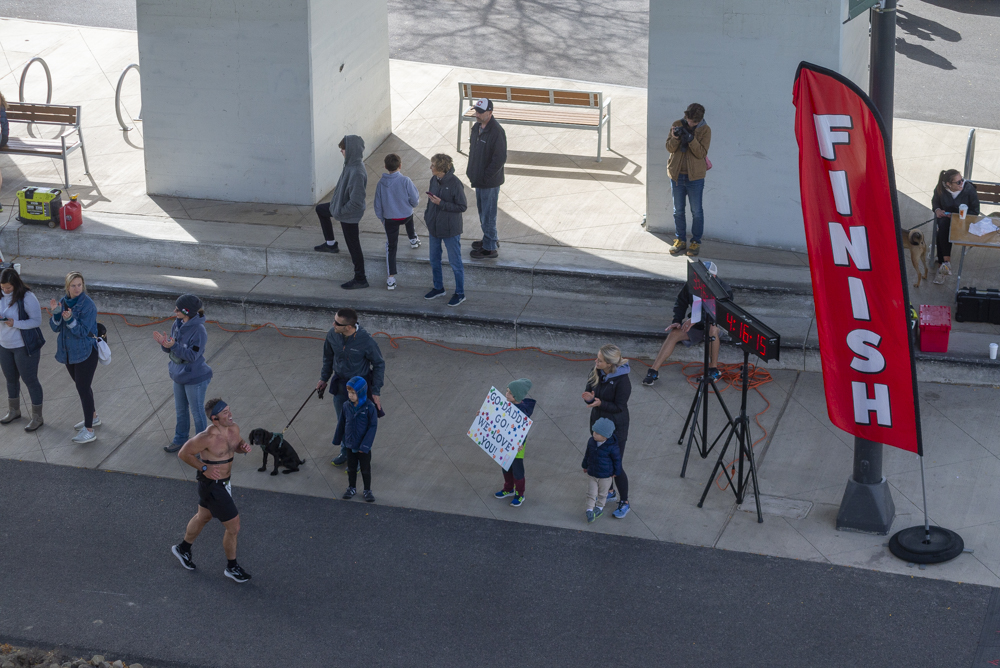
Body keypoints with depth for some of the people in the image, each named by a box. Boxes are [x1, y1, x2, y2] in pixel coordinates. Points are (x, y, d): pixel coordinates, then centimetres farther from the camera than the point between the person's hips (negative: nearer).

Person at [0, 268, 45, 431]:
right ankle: (14, 411, 41)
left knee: (30, 380, 3)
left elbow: (36, 321, -19)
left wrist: (15, 323, -30)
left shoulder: (27, 298, -21)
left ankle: (37, 418, 15)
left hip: (24, 346, -6)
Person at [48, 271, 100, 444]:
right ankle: (93, 417, 39)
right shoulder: (64, 302, 0)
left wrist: (70, 319, -36)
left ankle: (89, 431, -3)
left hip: (85, 352, -7)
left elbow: (83, 331, -22)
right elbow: (56, 328, -3)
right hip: (70, 351, 7)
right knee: (82, 386, 20)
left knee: (83, 388, -8)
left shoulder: (88, 305, -20)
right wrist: (56, 312, -21)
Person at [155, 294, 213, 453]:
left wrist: (174, 346, -36)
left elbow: (193, 355, -28)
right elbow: (170, 349, 2)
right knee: (180, 410, 22)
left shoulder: (198, 330, -27)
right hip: (179, 374, 8)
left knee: (197, 412, 9)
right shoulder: (177, 325, -4)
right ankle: (180, 440, 39)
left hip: (195, 378, -8)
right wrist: (164, 343, -20)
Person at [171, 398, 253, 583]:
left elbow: (237, 446, 12)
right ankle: (232, 567, 22)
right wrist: (204, 468, -23)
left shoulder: (234, 428, -8)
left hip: (224, 481, 8)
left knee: (203, 517, 29)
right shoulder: (206, 438, -30)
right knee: (233, 526, 1)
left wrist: (244, 446, -11)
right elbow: (183, 453, -17)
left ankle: (183, 548, 53)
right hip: (211, 487, -8)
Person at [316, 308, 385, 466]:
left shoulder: (366, 341, -28)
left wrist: (375, 392, -12)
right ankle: (346, 453, 45)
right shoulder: (332, 335, -15)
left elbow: (379, 364, -13)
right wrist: (324, 378, 16)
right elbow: (328, 357, 6)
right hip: (340, 385, 5)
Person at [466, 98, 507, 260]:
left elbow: (500, 159, -24)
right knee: (482, 210, 22)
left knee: (488, 214, 1)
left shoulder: (497, 132, -25)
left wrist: (485, 177, -20)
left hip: (490, 182, -9)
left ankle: (490, 248, 13)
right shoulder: (477, 127, 3)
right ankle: (491, 239, 39)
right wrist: (471, 171, 9)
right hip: (479, 179, 9)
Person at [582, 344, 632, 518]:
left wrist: (600, 403, -37)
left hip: (615, 427, -7)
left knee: (615, 466, 2)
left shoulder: (622, 381, -28)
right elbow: (589, 390, -2)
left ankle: (624, 503, 19)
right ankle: (609, 491, 45)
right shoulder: (597, 372, -8)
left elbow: (619, 406, -23)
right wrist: (589, 397, -26)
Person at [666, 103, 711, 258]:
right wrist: (675, 137, -24)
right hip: (677, 174, 3)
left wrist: (691, 139, -28)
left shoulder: (705, 130, -8)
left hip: (695, 176, -3)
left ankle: (696, 242, 17)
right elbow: (670, 148, -5)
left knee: (696, 211, 5)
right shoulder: (677, 125, -2)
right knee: (678, 210, 12)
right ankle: (680, 240, 24)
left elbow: (701, 153, -16)